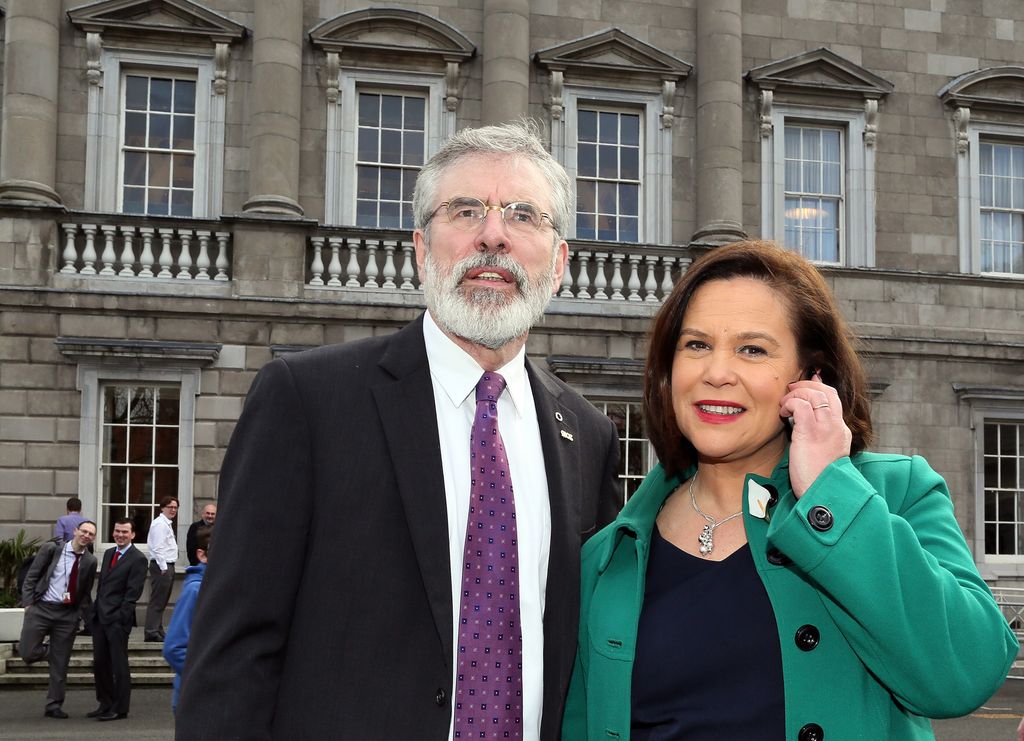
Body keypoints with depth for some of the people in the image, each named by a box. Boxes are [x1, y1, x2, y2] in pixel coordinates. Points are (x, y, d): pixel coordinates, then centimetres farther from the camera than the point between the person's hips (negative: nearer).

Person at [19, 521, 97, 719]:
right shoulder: (51, 549, -2)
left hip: (68, 613, 2)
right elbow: (32, 575, 0)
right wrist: (28, 602, -7)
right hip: (41, 608, -2)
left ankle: (54, 706, 15)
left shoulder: (90, 561, 5)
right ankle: (50, 651, 22)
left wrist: (82, 613, 0)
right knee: (27, 652, -11)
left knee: (60, 663, 4)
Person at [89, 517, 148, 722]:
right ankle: (105, 704, 21)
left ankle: (119, 709, 5)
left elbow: (133, 592, -12)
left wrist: (120, 617, -16)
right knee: (100, 663, 10)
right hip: (100, 617, 8)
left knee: (119, 664, -1)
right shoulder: (109, 554, 16)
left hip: (117, 620, -7)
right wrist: (95, 609, 12)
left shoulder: (137, 559, -8)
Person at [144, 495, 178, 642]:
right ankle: (152, 632, -8)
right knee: (157, 601, -9)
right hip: (161, 566, -10)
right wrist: (163, 568, -20)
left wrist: (168, 568, 18)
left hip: (167, 566, 10)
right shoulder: (159, 524, -12)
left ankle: (158, 631, 20)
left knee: (162, 601, 14)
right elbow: (158, 548, -19)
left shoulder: (167, 524, 19)